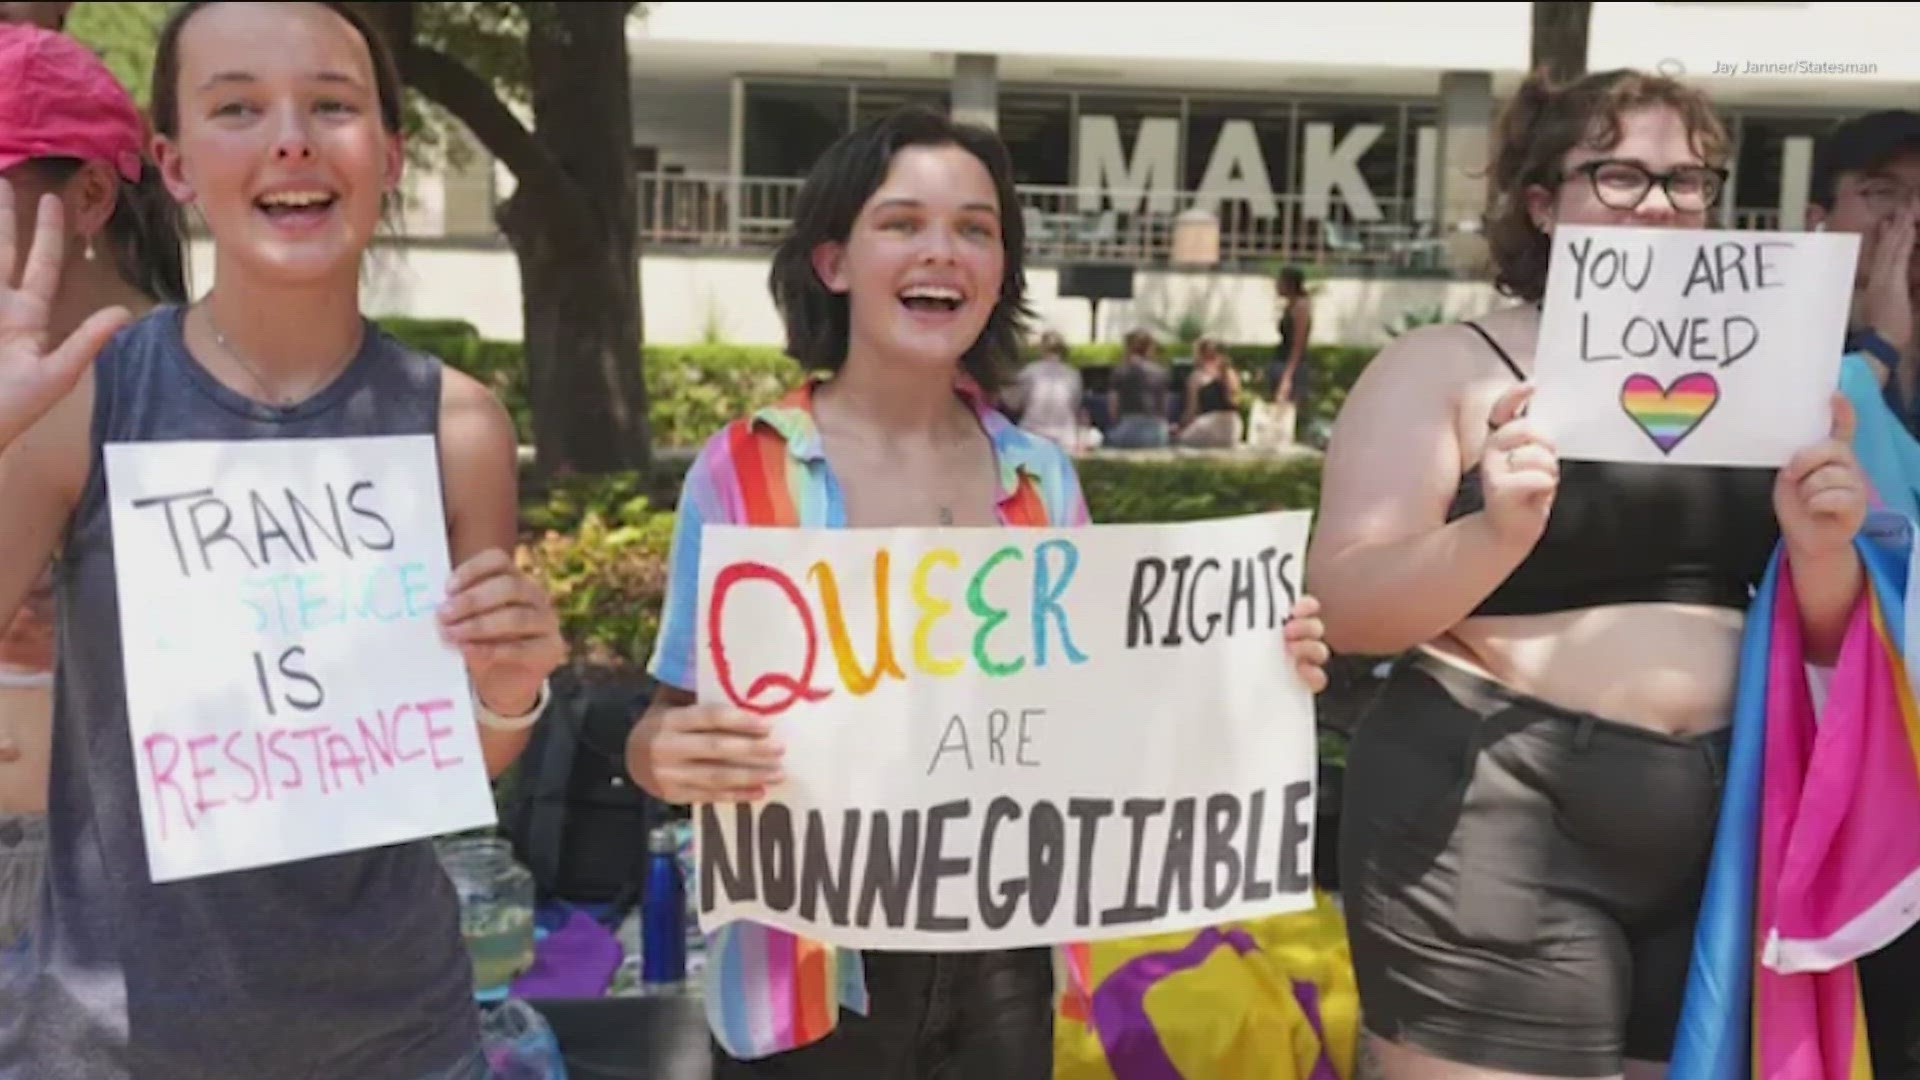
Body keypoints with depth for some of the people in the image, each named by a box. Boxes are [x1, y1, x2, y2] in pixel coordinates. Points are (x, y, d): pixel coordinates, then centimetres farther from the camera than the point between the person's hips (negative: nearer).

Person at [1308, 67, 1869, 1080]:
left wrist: (1821, 549, -8)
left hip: (1723, 828, 5)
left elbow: (1823, 640, 13)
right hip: (1495, 821, -5)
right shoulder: (1445, 365, -2)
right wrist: (1495, 533, -27)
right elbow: (1341, 608, -11)